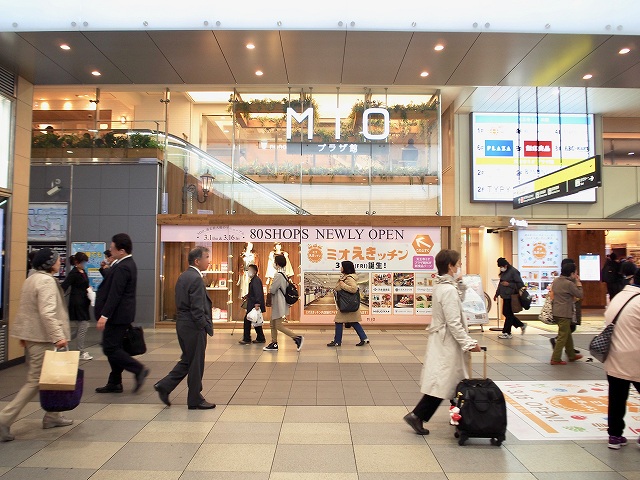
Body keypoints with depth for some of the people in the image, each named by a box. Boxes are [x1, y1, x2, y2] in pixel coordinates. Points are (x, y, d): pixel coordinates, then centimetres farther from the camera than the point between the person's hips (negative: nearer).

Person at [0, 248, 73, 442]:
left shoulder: (32, 279, 13)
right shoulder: (46, 281, -17)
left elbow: (26, 309, 19)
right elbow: (47, 313, -26)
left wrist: (24, 335, 24)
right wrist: (58, 336, -28)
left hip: (31, 336, 10)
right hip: (41, 338, -10)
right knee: (36, 381, -3)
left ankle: (51, 416, 25)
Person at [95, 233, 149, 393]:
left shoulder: (122, 268, -20)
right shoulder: (128, 264, 12)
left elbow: (114, 294, -23)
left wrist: (104, 316, -23)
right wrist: (109, 269, 5)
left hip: (117, 315, -11)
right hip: (122, 314, 11)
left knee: (110, 349, -4)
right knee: (115, 348, 15)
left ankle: (139, 369, -1)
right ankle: (114, 383, 23)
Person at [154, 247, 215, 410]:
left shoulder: (183, 276, 11)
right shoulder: (196, 279, -19)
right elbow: (197, 309, -22)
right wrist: (206, 327, -13)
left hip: (182, 323, 9)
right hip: (193, 327, -9)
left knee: (187, 360, 22)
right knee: (196, 364, 4)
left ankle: (165, 386, 20)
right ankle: (195, 400, 16)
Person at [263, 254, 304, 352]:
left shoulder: (278, 275, -20)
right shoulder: (283, 274, 10)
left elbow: (272, 290, -19)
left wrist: (270, 291, 3)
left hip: (279, 304, -10)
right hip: (277, 304, 10)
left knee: (278, 326, -5)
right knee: (273, 324, 14)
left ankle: (297, 338, -3)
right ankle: (274, 344, 20)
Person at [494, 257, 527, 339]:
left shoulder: (514, 271, -12)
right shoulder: (503, 272, 13)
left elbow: (520, 284, -14)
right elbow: (500, 284, 22)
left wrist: (508, 284, -21)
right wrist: (496, 294, 22)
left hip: (511, 297, -9)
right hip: (505, 296, 9)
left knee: (508, 314, -3)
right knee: (506, 313, 11)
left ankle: (507, 333, 6)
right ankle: (521, 325, 27)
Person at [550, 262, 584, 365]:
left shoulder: (556, 281, 6)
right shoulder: (569, 283, -17)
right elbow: (580, 295, -11)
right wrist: (578, 282, -1)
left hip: (556, 312, 9)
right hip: (564, 314, -9)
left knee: (568, 334, 21)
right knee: (563, 336, -1)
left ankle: (571, 355, 34)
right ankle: (555, 359, 1)